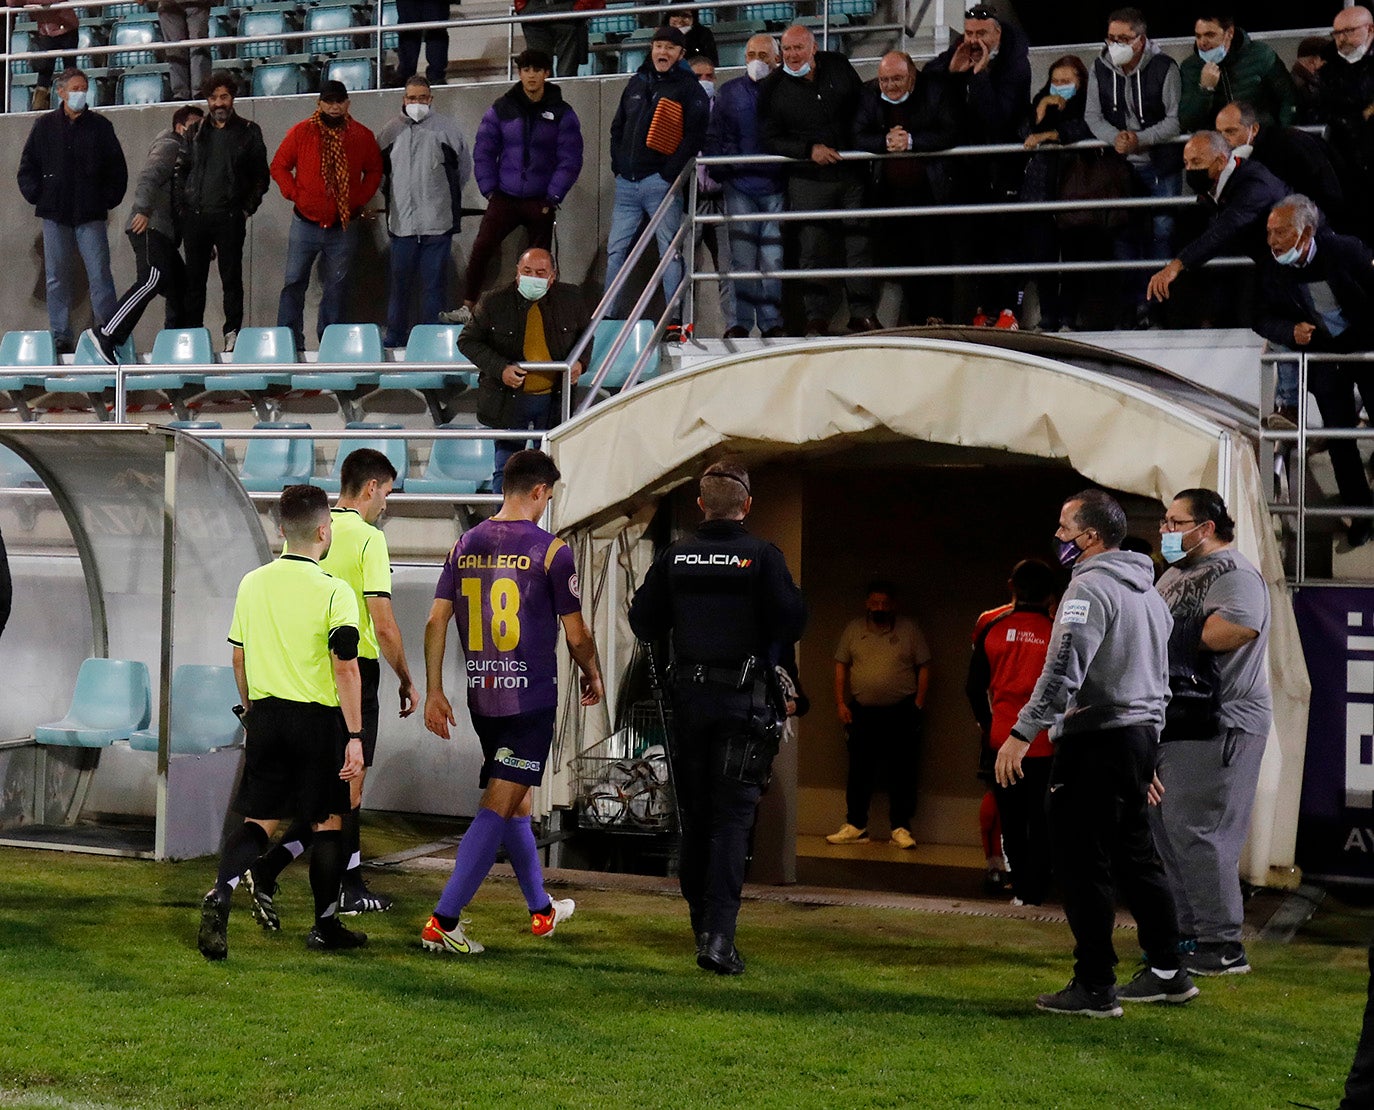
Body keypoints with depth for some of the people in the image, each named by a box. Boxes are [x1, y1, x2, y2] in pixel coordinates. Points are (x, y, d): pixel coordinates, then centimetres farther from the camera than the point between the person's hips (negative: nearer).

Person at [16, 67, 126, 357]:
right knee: (57, 279, 4)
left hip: (91, 215, -2)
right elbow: (27, 167, 12)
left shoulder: (100, 125, 6)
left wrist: (109, 200, 2)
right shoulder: (45, 126, 8)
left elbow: (117, 168, 10)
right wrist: (37, 196, 1)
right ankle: (61, 338, 9)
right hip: (55, 214, 2)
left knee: (100, 275, -8)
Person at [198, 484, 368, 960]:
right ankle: (325, 925, 17)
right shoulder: (333, 591, -12)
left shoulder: (252, 583, 4)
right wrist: (354, 736, -12)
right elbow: (345, 668, -15)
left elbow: (239, 656, 12)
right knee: (328, 821, 10)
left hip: (265, 714, 4)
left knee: (259, 819, 8)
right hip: (319, 717, -4)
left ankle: (220, 891, -17)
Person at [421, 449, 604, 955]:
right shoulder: (551, 550, -10)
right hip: (531, 698, -6)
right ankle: (443, 922, -11)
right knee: (498, 808, -5)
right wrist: (592, 676, 13)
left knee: (516, 801, 20)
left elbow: (436, 621, 3)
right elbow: (577, 634, -6)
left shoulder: (466, 544, 5)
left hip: (481, 697, 6)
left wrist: (434, 692, 8)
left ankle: (542, 910, 34)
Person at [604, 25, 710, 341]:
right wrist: (618, 164, 11)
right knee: (616, 250, 7)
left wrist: (671, 172, -15)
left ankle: (675, 320, -10)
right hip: (626, 183, 6)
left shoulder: (689, 87, 1)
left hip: (661, 182, -6)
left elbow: (695, 134, -9)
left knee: (670, 250, -8)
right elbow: (617, 127, 23)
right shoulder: (637, 83, 17)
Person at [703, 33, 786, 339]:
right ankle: (739, 322, 0)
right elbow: (713, 137, 12)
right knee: (742, 257, -4)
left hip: (776, 187, -1)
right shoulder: (728, 93, 11)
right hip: (739, 186, 1)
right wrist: (718, 172, 1)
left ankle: (772, 322, 5)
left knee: (774, 257, -1)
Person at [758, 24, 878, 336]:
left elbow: (863, 103, 16)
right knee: (813, 249, -3)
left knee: (860, 243, 3)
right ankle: (817, 318, 5)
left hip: (852, 173, 2)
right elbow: (771, 139, -4)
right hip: (809, 180, -2)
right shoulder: (773, 87, -3)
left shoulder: (838, 66, 4)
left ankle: (863, 314, 11)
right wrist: (809, 150, -16)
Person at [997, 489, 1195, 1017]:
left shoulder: (1091, 587, -13)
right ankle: (1166, 972, 22)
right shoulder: (1149, 592, 17)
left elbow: (1064, 669, -24)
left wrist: (1022, 733, -23)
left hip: (1095, 740, -9)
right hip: (1141, 736, 9)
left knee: (1083, 864, -4)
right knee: (1134, 855, 17)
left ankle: (1094, 988, -1)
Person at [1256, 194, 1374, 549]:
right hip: (1320, 352, 2)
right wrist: (1290, 331, -21)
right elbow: (1263, 320, -2)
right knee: (1338, 431, 0)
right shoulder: (1270, 268, -11)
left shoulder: (1344, 250, -17)